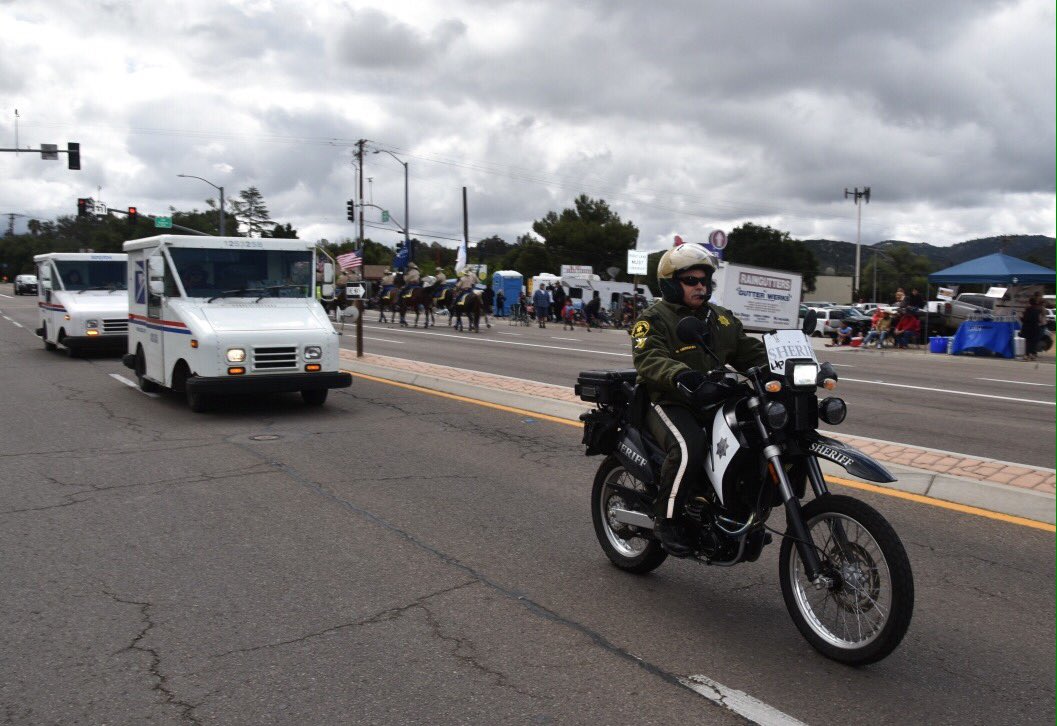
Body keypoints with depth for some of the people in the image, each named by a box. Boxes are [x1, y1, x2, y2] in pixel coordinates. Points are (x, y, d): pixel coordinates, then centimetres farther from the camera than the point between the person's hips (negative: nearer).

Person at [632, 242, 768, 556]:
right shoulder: (654, 319, -3)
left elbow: (751, 352, 17)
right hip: (669, 403, -7)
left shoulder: (722, 319, 18)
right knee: (689, 447, -34)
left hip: (714, 400, 7)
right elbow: (649, 359, -21)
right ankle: (666, 520, -14)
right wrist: (684, 377, -39)